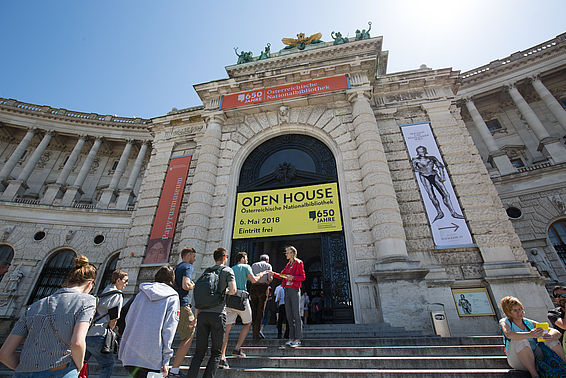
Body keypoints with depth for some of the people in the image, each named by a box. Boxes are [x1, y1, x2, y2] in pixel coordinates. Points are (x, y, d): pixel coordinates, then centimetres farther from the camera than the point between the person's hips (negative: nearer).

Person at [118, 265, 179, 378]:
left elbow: (128, 320, 10)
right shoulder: (173, 298, -3)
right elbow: (169, 329, -6)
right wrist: (166, 360, -2)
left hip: (131, 354, 4)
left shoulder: (142, 293, 9)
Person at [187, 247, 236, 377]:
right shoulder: (227, 270, 1)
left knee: (199, 351, 13)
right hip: (218, 313, -4)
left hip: (202, 313, 5)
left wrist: (196, 316, 19)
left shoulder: (206, 271, 16)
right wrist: (225, 292, 10)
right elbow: (233, 290, -13)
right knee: (216, 352, 7)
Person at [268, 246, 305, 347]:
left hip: (294, 290, -7)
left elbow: (303, 277, -6)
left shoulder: (299, 263, -4)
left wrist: (293, 277, -18)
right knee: (289, 315, 8)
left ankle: (298, 339, 4)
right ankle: (291, 338, 16)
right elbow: (281, 275, 16)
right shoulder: (288, 264, 16)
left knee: (296, 315, -4)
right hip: (287, 290, 7)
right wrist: (273, 273, 1)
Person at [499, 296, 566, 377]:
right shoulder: (504, 322, -3)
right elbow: (508, 334, -25)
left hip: (536, 358, 4)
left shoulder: (530, 323, 11)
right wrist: (530, 335, -39)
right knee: (520, 340, -34)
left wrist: (551, 336, -22)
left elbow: (557, 332, 2)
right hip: (517, 361, -4)